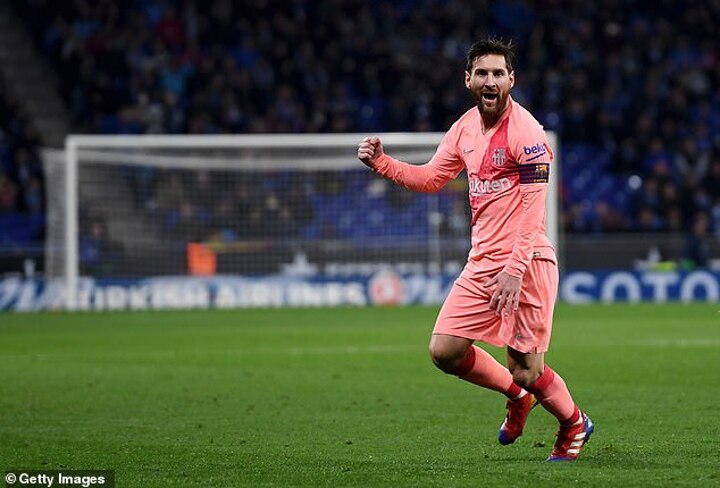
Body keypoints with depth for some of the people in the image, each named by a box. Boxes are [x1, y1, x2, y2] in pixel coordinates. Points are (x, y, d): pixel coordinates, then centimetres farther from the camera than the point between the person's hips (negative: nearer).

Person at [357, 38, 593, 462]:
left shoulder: (526, 133, -13)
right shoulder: (465, 129, 9)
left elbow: (532, 211, -18)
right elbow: (430, 178, 20)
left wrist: (515, 269, -25)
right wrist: (381, 162, 5)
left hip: (526, 263, -7)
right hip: (482, 263, 7)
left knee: (525, 369, -6)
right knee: (445, 351, -1)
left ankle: (575, 425, 24)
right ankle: (517, 397, 23)